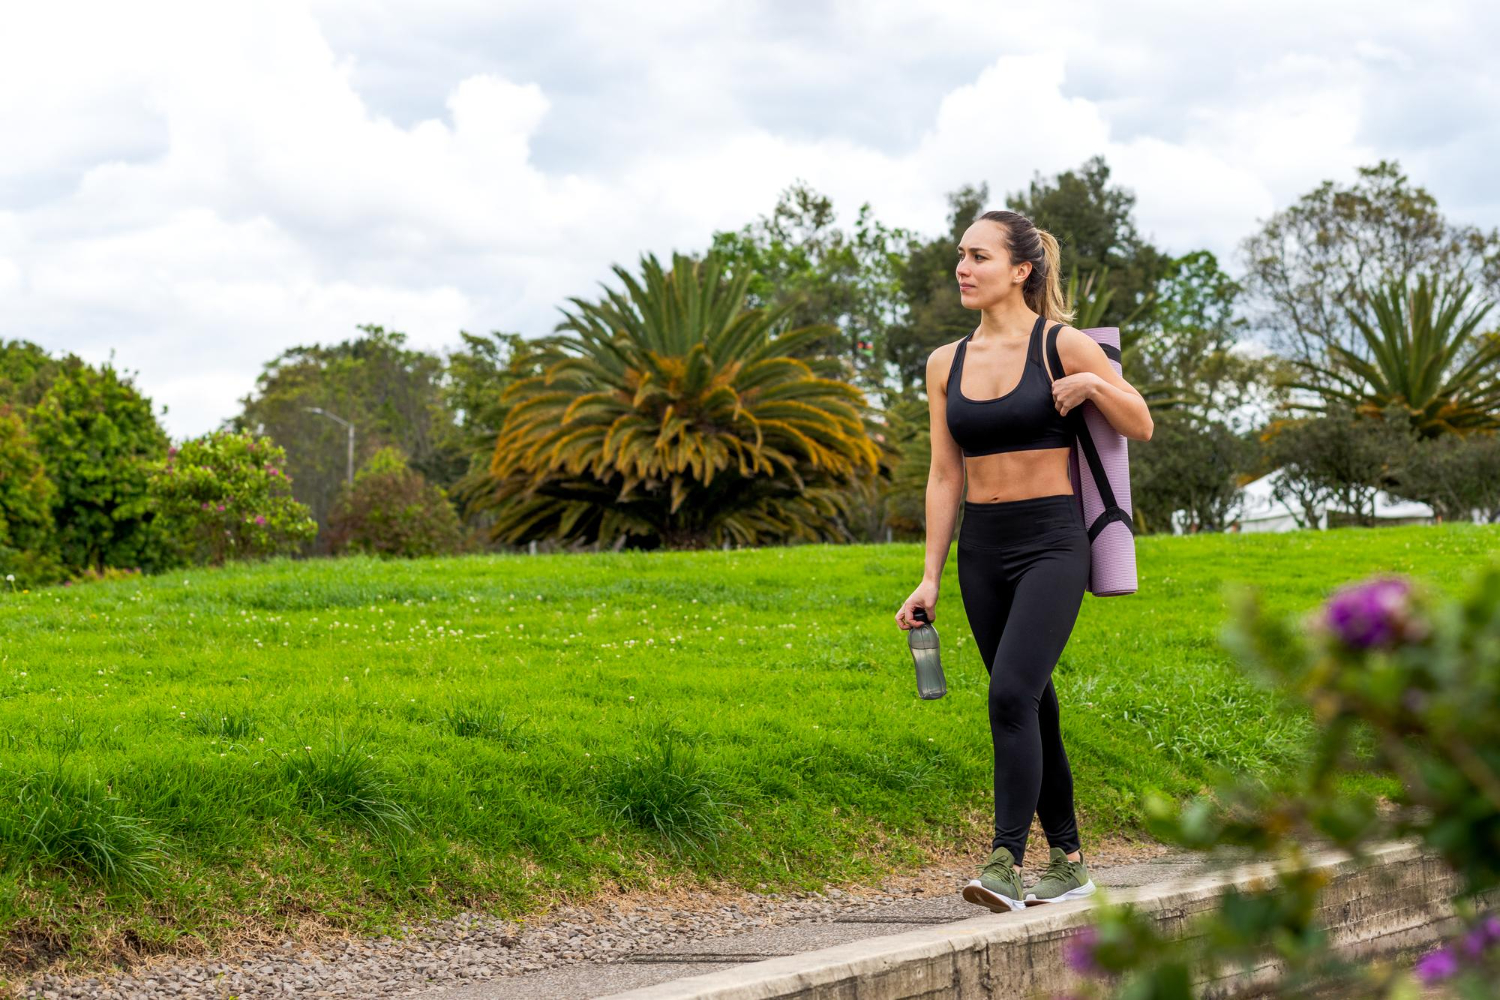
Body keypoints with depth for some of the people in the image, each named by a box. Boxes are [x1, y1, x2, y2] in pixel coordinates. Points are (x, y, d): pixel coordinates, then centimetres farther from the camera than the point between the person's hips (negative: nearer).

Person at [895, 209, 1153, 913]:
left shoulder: (1062, 346, -5)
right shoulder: (946, 364, 8)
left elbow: (1141, 429, 3)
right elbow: (945, 476, 10)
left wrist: (1094, 385, -16)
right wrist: (929, 579, 5)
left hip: (1052, 544, -5)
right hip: (981, 550, 5)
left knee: (1012, 694, -20)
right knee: (1033, 707, 11)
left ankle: (1005, 863, -23)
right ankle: (1067, 860, 21)